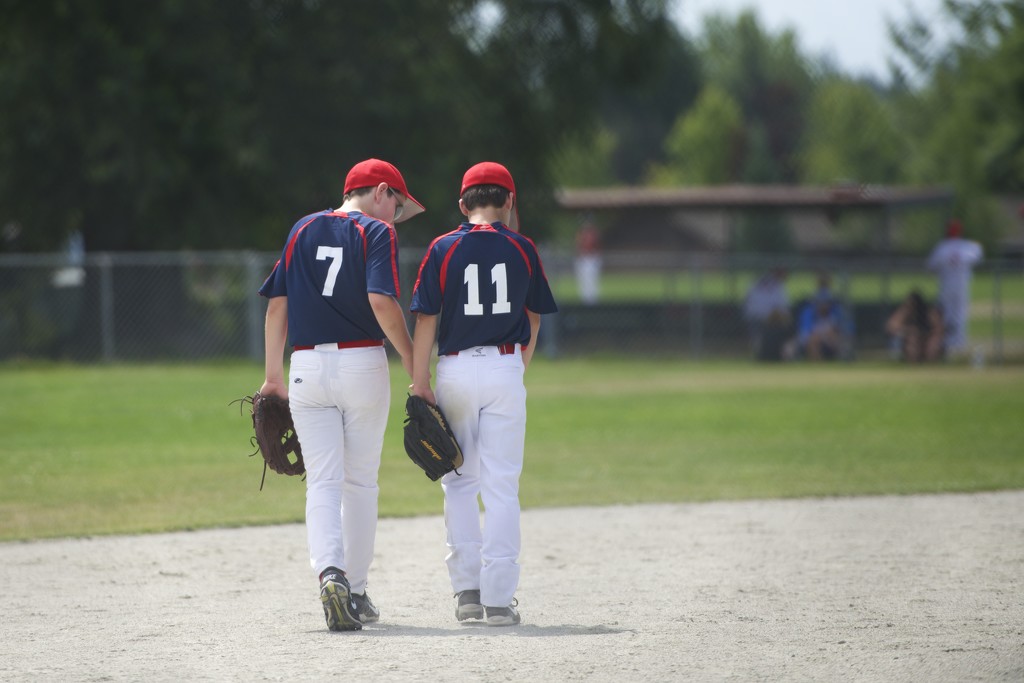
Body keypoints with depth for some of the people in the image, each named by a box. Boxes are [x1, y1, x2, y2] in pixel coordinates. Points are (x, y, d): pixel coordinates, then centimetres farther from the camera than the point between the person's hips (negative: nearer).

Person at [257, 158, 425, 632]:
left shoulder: (303, 230, 12)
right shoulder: (377, 233, -2)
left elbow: (277, 304, 9)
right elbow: (382, 301, -17)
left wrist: (273, 376, 13)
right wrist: (414, 368, -12)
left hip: (307, 366, 3)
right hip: (363, 364, -3)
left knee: (323, 482, -1)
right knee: (361, 482, 11)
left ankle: (331, 574, -25)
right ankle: (356, 591, 15)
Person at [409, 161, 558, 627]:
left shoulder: (444, 249, -2)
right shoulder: (521, 248, 3)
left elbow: (426, 318, -6)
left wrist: (420, 382, -4)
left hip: (456, 370, 0)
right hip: (506, 369, 0)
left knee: (459, 482, 13)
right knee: (501, 487, 1)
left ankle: (467, 588, 9)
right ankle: (499, 598, -3)